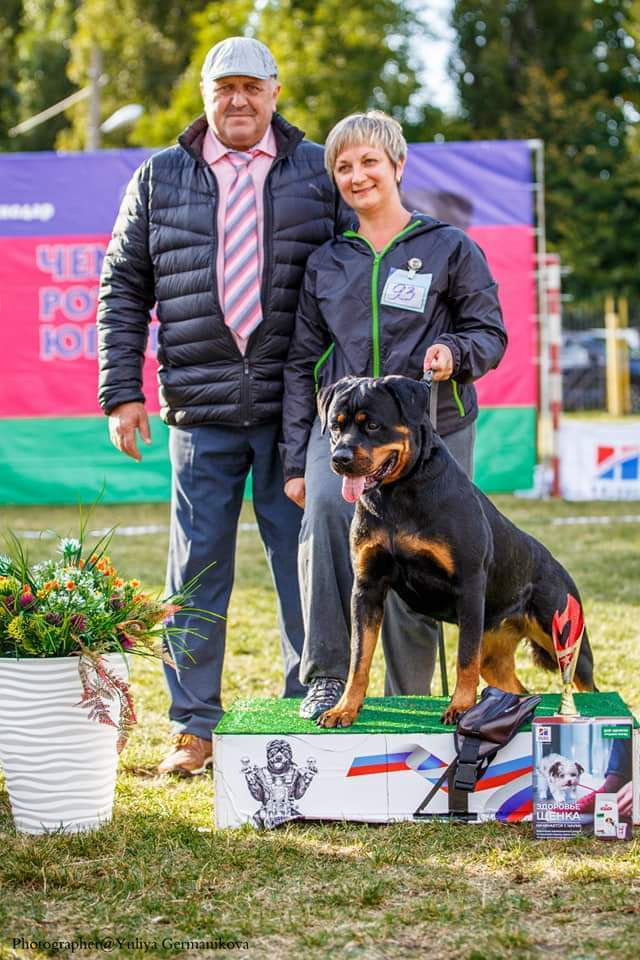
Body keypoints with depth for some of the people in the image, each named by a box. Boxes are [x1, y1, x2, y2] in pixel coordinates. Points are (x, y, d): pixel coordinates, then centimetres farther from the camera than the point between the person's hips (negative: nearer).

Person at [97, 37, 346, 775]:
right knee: (197, 567, 3)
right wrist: (121, 393, 3)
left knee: (303, 563, 3)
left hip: (295, 406, -1)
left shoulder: (319, 173, 7)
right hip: (201, 409, 1)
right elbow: (123, 290, 10)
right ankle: (193, 726, 13)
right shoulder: (160, 179, 10)